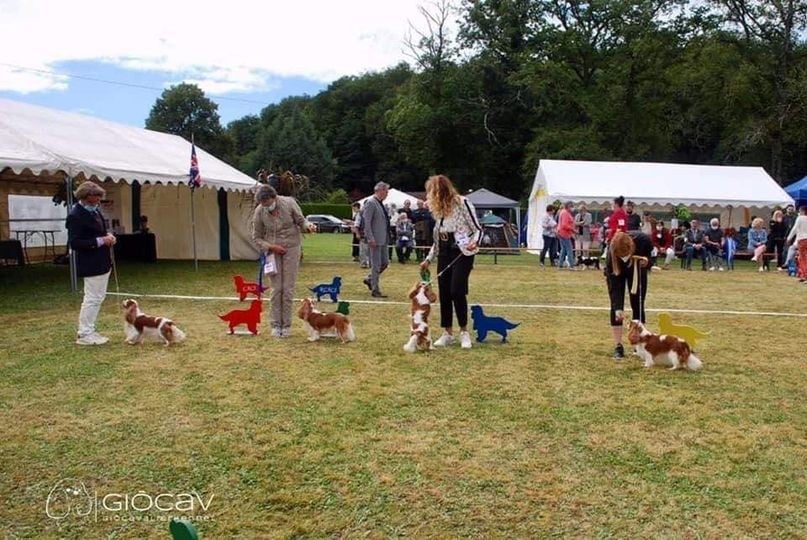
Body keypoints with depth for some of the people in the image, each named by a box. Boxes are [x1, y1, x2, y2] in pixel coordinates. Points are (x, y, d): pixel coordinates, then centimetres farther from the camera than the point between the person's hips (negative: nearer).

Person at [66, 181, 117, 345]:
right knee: (92, 298, -3)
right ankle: (84, 334, 8)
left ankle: (89, 330, 25)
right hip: (91, 264, -9)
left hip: (102, 261, 9)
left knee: (98, 297, 15)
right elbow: (74, 243, -19)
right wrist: (99, 241, -21)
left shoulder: (95, 210, 9)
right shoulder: (76, 215, -17)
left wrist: (108, 235, 2)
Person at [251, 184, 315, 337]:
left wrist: (308, 226, -21)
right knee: (276, 289, 1)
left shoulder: (289, 203, -10)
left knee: (288, 289, 0)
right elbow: (256, 238, 1)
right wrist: (270, 247, -14)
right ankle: (275, 325, 12)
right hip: (272, 251, 1)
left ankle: (286, 325, 10)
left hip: (291, 249, 0)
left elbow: (301, 221, 1)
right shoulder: (259, 212, -9)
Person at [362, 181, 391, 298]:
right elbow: (366, 222, -17)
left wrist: (387, 237, 18)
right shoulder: (370, 203, -13)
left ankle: (370, 279, 31)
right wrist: (370, 239, -22)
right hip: (375, 240, -9)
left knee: (385, 262, 13)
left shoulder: (380, 203, 15)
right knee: (376, 265, -3)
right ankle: (375, 290, 5)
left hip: (383, 239, 9)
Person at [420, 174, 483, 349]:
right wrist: (428, 259, 18)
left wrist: (474, 243, -28)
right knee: (444, 293, 4)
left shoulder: (462, 203, -8)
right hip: (444, 254, 7)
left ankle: (464, 331, 3)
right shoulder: (439, 209, 13)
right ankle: (447, 333, 14)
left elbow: (478, 229, -8)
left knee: (457, 291, -14)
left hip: (462, 253, -7)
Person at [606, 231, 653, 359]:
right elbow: (614, 285, -35)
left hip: (637, 269, 2)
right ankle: (618, 346, -6)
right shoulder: (612, 252, -40)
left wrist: (647, 261, -33)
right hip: (616, 271, -2)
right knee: (616, 306, -10)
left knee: (637, 305, 0)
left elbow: (651, 252, -11)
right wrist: (618, 307, -42)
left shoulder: (643, 240, -38)